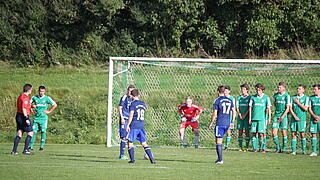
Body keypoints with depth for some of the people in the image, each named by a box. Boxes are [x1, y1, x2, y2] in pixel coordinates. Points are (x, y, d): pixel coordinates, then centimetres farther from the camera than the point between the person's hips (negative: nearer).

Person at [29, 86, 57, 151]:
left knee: (43, 132, -4)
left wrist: (49, 111, -2)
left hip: (43, 118, -2)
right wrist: (32, 106, 4)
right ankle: (31, 146, -2)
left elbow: (55, 105, 2)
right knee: (34, 131, -3)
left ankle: (42, 146, 1)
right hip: (36, 118, 2)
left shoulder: (47, 98, 0)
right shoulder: (34, 97, 7)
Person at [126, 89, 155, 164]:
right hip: (141, 126, 5)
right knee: (144, 143, 8)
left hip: (134, 126, -5)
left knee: (130, 142, 5)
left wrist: (128, 125, -13)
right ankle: (151, 158, -2)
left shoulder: (133, 104, -7)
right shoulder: (143, 103, 10)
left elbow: (131, 115, -15)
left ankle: (132, 159, -2)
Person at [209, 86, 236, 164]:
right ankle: (219, 158, 17)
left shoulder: (217, 101, -7)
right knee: (220, 140, 19)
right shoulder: (229, 100, 9)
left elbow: (214, 114, -9)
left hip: (220, 124, -6)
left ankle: (220, 159, -5)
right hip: (227, 123, 6)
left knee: (218, 141, -1)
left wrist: (211, 123, 1)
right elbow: (234, 112, 10)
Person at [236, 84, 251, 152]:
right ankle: (240, 147, 6)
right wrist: (240, 114, -8)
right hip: (240, 117, 3)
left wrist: (245, 115, -12)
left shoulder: (249, 97, 2)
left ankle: (247, 147, -1)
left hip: (247, 116, -3)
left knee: (247, 131, -3)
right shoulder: (239, 98, 11)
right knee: (240, 131, 3)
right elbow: (237, 107, 7)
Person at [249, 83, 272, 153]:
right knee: (254, 133, 1)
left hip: (262, 118, -3)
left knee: (261, 133, -6)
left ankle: (263, 148, 1)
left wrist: (269, 118, -4)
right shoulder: (253, 97, 9)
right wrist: (250, 118, 7)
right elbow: (250, 107, 12)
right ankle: (255, 148, 7)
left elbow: (269, 108, 2)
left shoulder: (266, 97, 2)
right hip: (254, 118, 3)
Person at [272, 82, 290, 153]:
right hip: (276, 115, 4)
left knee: (284, 133, 1)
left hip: (284, 115, -4)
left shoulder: (287, 96, -7)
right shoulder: (275, 95, 7)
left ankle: (284, 149, 11)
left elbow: (287, 108, -8)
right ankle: (278, 148, 8)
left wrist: (282, 117, -14)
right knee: (274, 133, -4)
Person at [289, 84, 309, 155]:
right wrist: (295, 116, -5)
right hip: (294, 119, 3)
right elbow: (290, 108, 7)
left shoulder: (306, 98, 0)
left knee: (302, 134, -3)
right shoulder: (293, 97, 9)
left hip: (302, 119, -3)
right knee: (293, 134, 1)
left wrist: (298, 102, -8)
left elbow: (305, 108, -10)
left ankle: (304, 150, 5)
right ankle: (293, 150, 5)